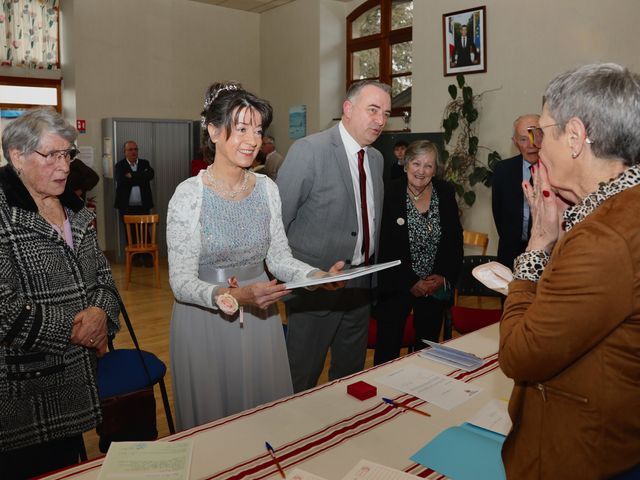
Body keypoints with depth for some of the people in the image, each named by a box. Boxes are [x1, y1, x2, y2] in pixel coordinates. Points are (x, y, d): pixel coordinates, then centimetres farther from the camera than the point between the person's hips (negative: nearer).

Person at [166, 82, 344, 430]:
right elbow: (181, 282, -16)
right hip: (205, 322, -4)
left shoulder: (267, 188, -1)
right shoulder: (189, 195, -15)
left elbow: (278, 257, 5)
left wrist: (319, 276, -14)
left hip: (260, 317, 4)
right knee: (211, 421, 13)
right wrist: (233, 296, -33)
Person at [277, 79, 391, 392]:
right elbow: (276, 221, -13)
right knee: (302, 380, 8)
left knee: (351, 374, 22)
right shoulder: (308, 150, -15)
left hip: (360, 283, 7)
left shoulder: (377, 158, 8)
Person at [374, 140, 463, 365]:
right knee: (388, 350, 0)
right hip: (396, 287, -3)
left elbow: (455, 239, 6)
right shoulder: (390, 194, -10)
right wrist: (411, 283, -11)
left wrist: (445, 277, -5)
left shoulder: (445, 192, 1)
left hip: (437, 286, 4)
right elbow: (384, 247, -11)